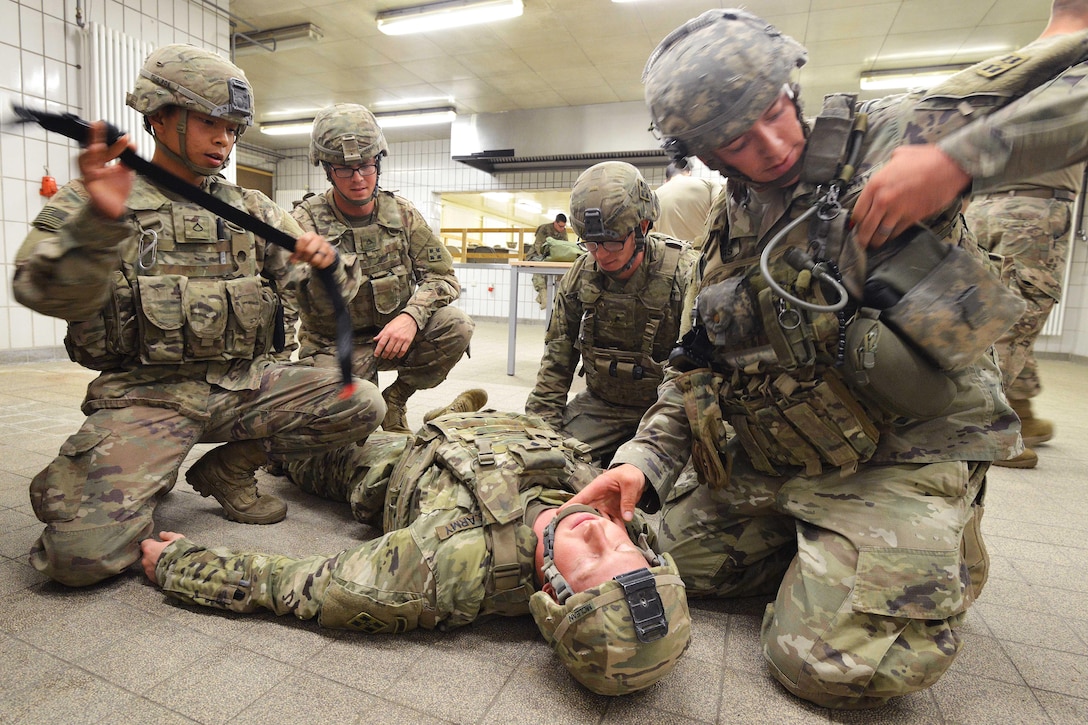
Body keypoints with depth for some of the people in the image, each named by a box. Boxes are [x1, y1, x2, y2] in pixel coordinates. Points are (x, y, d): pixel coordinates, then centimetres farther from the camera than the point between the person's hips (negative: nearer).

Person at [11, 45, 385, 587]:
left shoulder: (251, 210, 13)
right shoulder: (88, 204, 3)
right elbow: (48, 294, -14)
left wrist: (322, 261, -13)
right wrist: (101, 222, -32)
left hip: (242, 384, 4)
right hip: (146, 393, -4)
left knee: (363, 406, -14)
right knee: (82, 554, -23)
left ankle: (229, 467, 7)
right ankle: (145, 475, 13)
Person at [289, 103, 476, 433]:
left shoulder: (402, 213, -1)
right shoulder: (306, 220, -10)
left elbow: (443, 276, -5)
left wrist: (411, 316, -24)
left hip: (393, 332, 3)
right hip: (334, 346, -2)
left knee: (456, 325, -24)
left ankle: (394, 399, -1)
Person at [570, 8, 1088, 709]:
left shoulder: (896, 133, -7)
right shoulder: (728, 231, 6)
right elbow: (696, 366, 7)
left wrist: (961, 157, -25)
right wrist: (643, 460, -7)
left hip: (900, 458, -5)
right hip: (768, 463, 6)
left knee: (831, 662, -18)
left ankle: (942, 553, 12)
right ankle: (814, 546, 25)